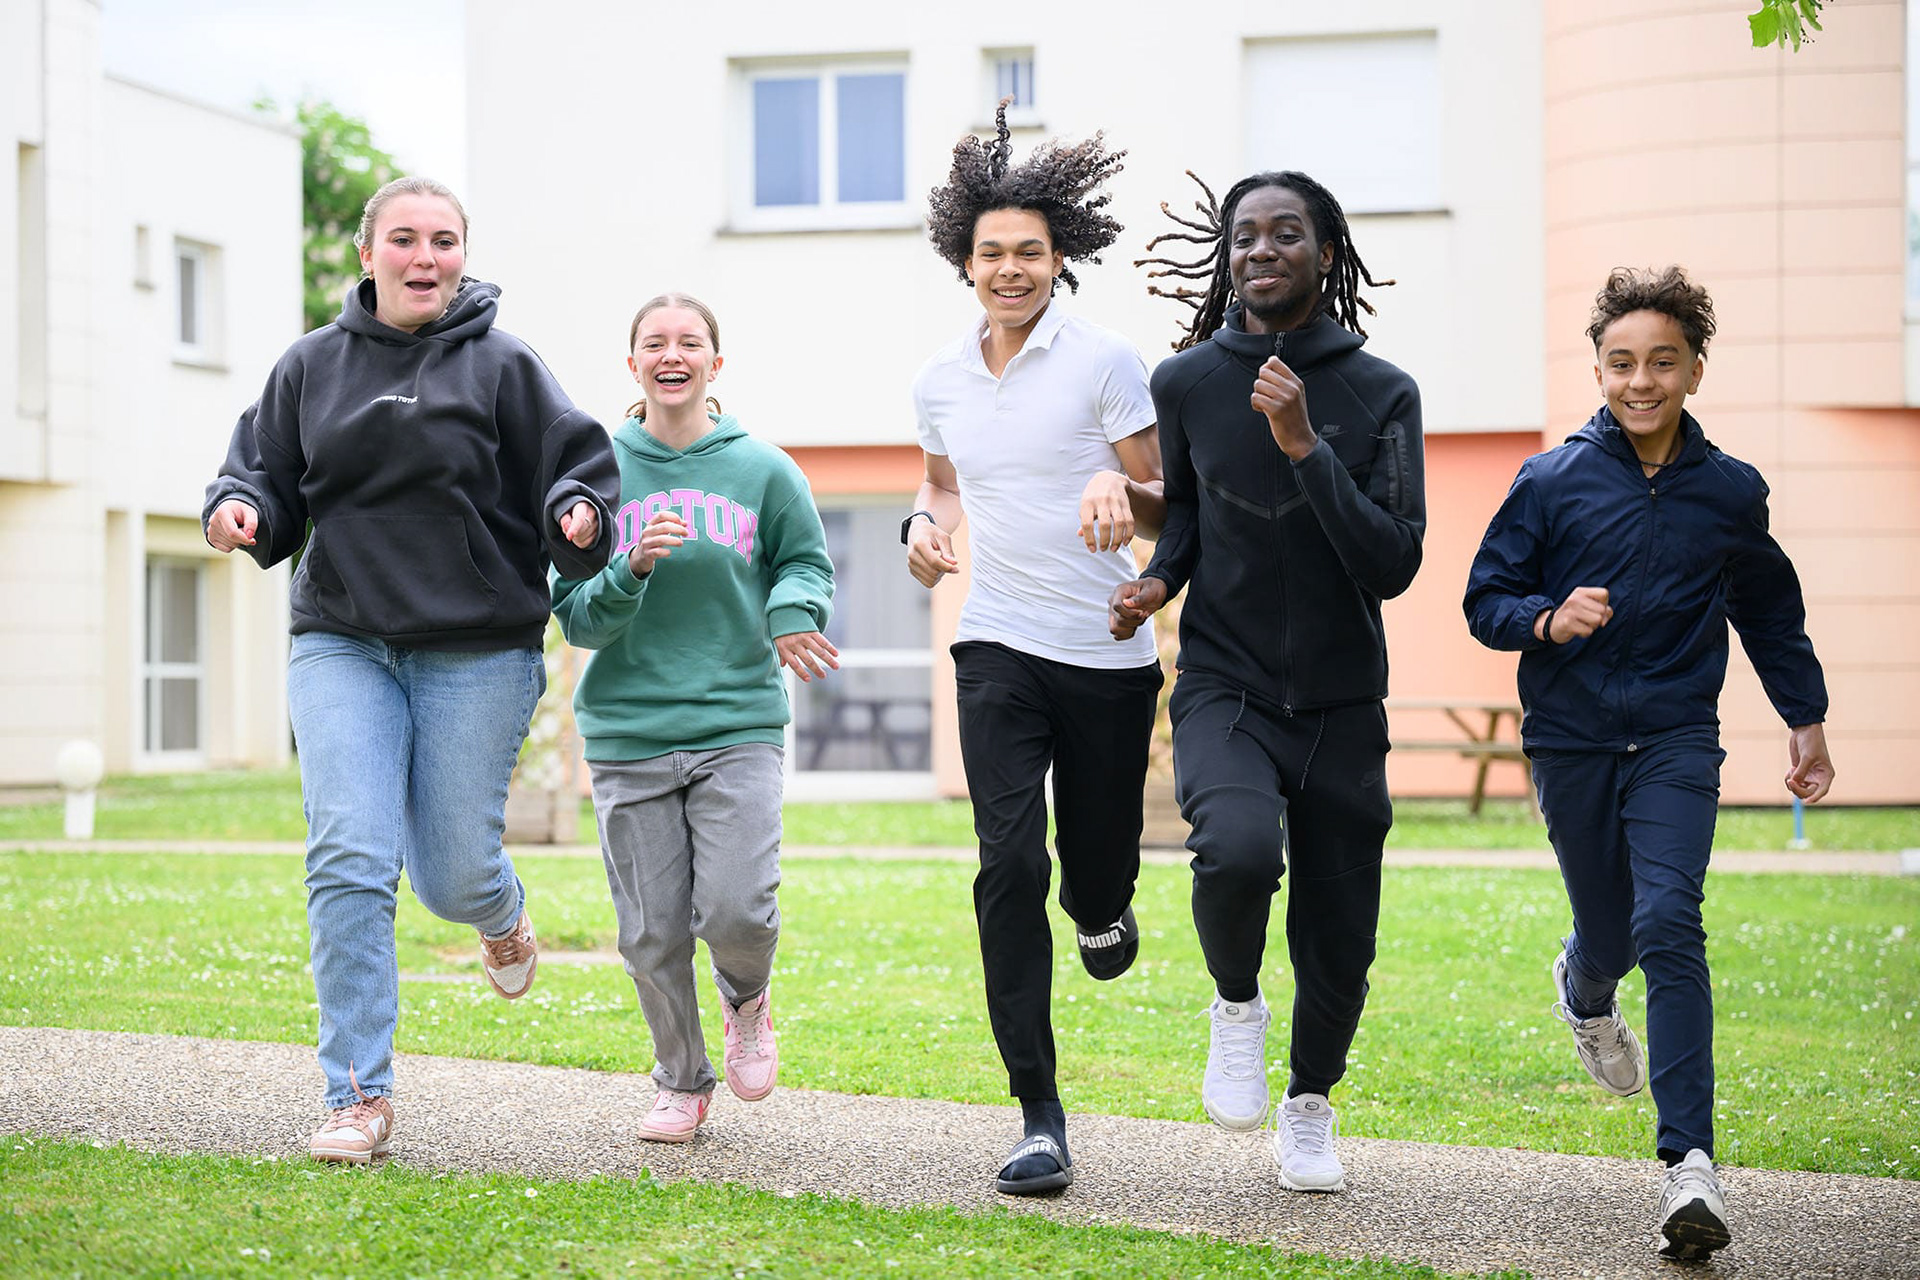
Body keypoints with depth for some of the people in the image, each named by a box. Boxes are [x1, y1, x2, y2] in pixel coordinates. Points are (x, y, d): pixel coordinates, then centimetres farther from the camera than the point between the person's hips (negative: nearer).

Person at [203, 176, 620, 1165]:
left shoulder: (503, 367, 2)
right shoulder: (312, 367, 9)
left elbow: (575, 471, 1)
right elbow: (268, 479, 13)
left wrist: (577, 517, -21)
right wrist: (239, 509, -10)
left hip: (479, 653, -1)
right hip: (342, 646, 2)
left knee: (453, 876, 3)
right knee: (349, 861, -11)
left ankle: (501, 913, 43)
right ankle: (359, 1097, -6)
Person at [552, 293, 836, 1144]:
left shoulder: (763, 469, 2)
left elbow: (807, 560, 14)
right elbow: (575, 617, 2)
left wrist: (792, 612, -9)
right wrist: (633, 570, -18)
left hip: (738, 725, -1)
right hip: (628, 732, 1)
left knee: (736, 910, -14)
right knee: (653, 933, 3)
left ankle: (747, 998, 21)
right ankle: (681, 1082, 25)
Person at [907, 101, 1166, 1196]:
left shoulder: (1105, 363, -5)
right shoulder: (940, 380, 9)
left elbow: (1170, 508, -3)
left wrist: (1121, 488, -25)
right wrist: (926, 525, 4)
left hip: (1109, 655, -2)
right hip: (1000, 649, 2)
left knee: (1095, 869, 6)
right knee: (1010, 866, -13)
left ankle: (1102, 910, 49)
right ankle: (1040, 1118, -8)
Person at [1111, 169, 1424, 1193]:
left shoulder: (1382, 395, -3)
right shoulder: (1184, 384, 0)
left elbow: (1394, 564, -12)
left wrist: (1304, 447, -21)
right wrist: (1157, 579, -3)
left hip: (1342, 705, 1)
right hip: (1223, 689, -1)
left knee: (1338, 936, 5)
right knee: (1239, 848, -31)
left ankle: (1310, 1106, 34)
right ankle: (1235, 1002, 0)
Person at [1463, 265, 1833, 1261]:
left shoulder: (1731, 491, 3)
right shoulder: (1551, 482, -3)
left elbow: (1770, 613, 18)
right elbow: (1486, 600, 1)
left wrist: (1807, 719, 22)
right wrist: (1548, 621, -19)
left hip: (1677, 740, 0)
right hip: (1571, 740, 0)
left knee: (1668, 926, -19)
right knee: (1610, 936, 11)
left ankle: (1689, 1162, -21)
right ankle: (1584, 986, 52)